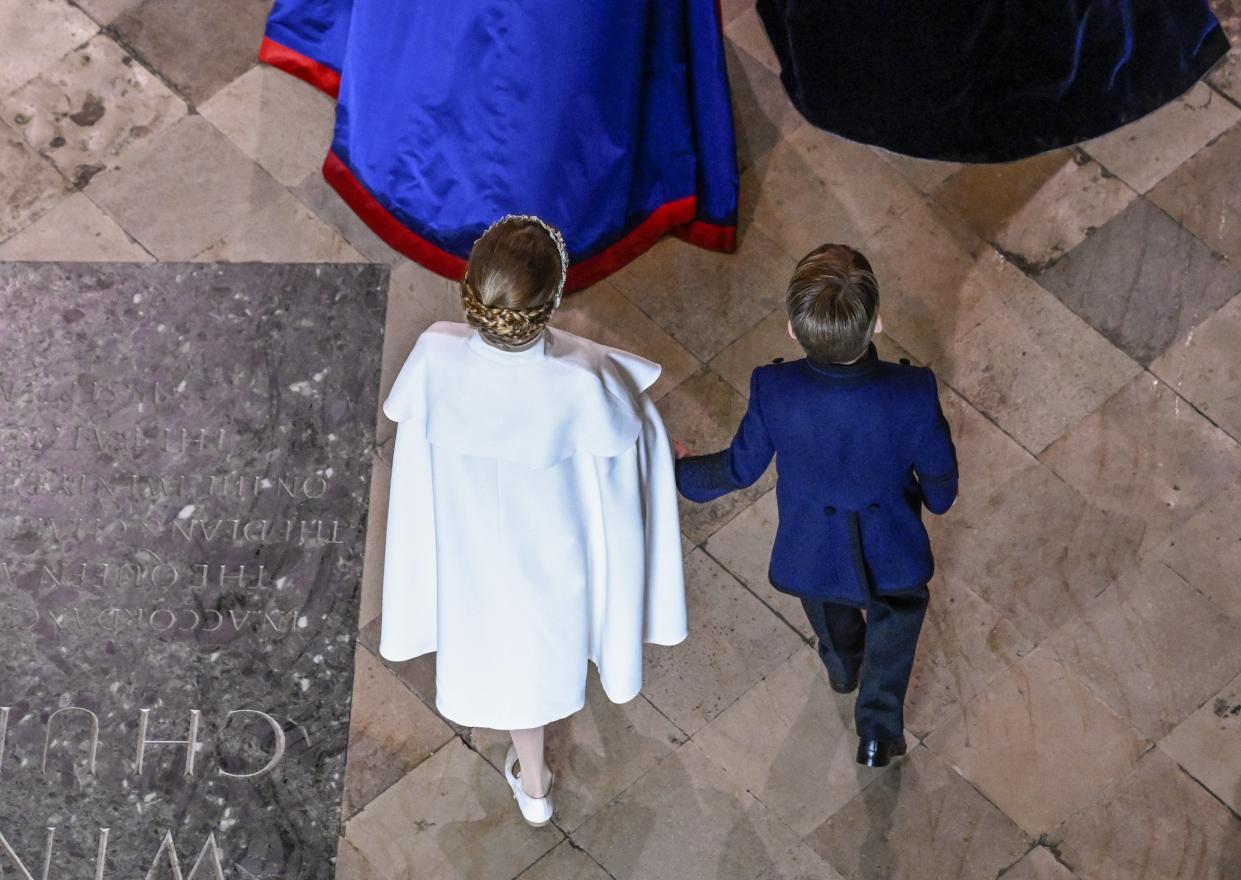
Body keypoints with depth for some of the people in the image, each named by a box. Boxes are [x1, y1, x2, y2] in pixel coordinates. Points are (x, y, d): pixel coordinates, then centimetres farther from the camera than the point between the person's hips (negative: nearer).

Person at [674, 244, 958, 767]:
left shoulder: (773, 391, -34)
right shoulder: (913, 393, -35)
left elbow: (741, 467, -15)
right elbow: (938, 471, -15)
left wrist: (683, 471, 8)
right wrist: (937, 499, 11)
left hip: (810, 545, 1)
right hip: (890, 549, -1)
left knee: (827, 605, 36)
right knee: (898, 611, 32)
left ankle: (843, 666, 67)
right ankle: (878, 732, 43)